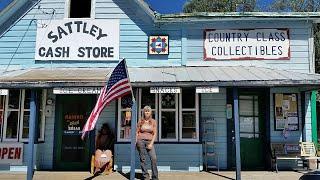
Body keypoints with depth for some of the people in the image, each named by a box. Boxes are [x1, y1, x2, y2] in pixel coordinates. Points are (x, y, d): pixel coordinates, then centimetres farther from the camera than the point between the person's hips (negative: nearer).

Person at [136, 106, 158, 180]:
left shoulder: (153, 122, 5)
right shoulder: (140, 121, 6)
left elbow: (154, 134, 3)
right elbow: (137, 132, 9)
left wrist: (151, 144, -6)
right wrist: (136, 142, 0)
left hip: (149, 141, 0)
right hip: (141, 140, 0)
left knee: (154, 158, -12)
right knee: (142, 159, 1)